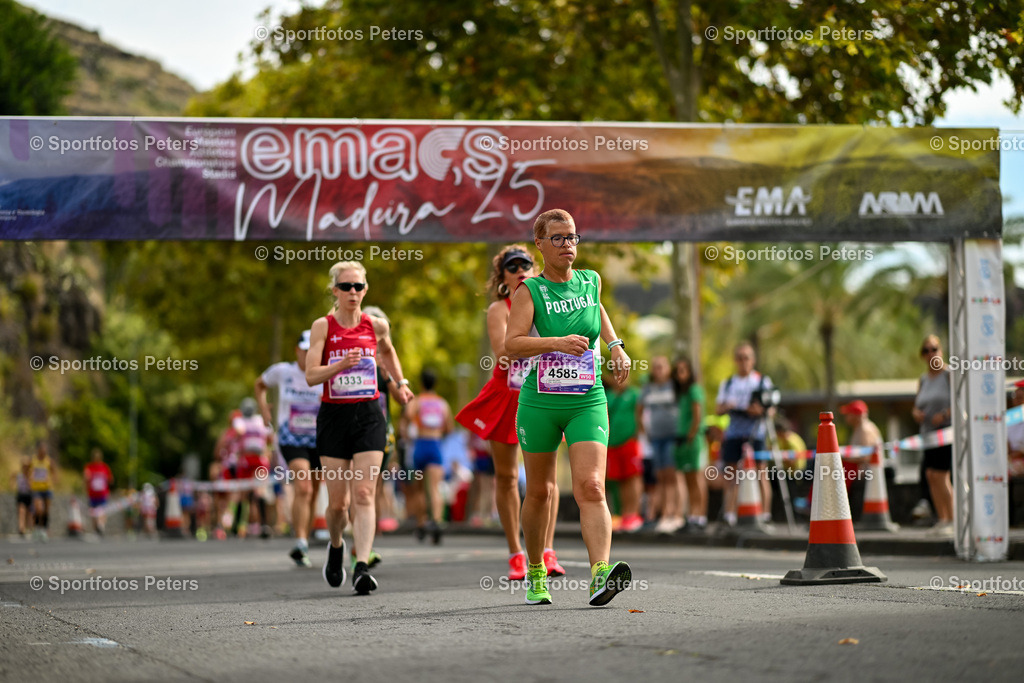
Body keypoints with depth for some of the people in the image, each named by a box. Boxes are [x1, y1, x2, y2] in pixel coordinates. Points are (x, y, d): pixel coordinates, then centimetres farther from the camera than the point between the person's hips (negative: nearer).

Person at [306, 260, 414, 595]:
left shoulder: (376, 326, 4)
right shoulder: (322, 326, -4)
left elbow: (388, 352, 27)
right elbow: (310, 375, -10)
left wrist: (400, 383, 19)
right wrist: (340, 365, -26)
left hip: (368, 416, 1)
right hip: (333, 416, -1)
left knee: (364, 495, -12)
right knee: (338, 501, 3)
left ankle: (362, 567, -18)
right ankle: (336, 546, 34)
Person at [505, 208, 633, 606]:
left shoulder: (591, 281, 7)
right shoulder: (529, 292, -6)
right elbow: (512, 345, -20)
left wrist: (615, 345, 17)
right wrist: (558, 342, -33)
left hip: (587, 401, 2)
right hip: (540, 403, -1)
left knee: (591, 488, -15)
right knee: (540, 491, 10)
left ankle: (601, 574, -29)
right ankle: (536, 573, 29)